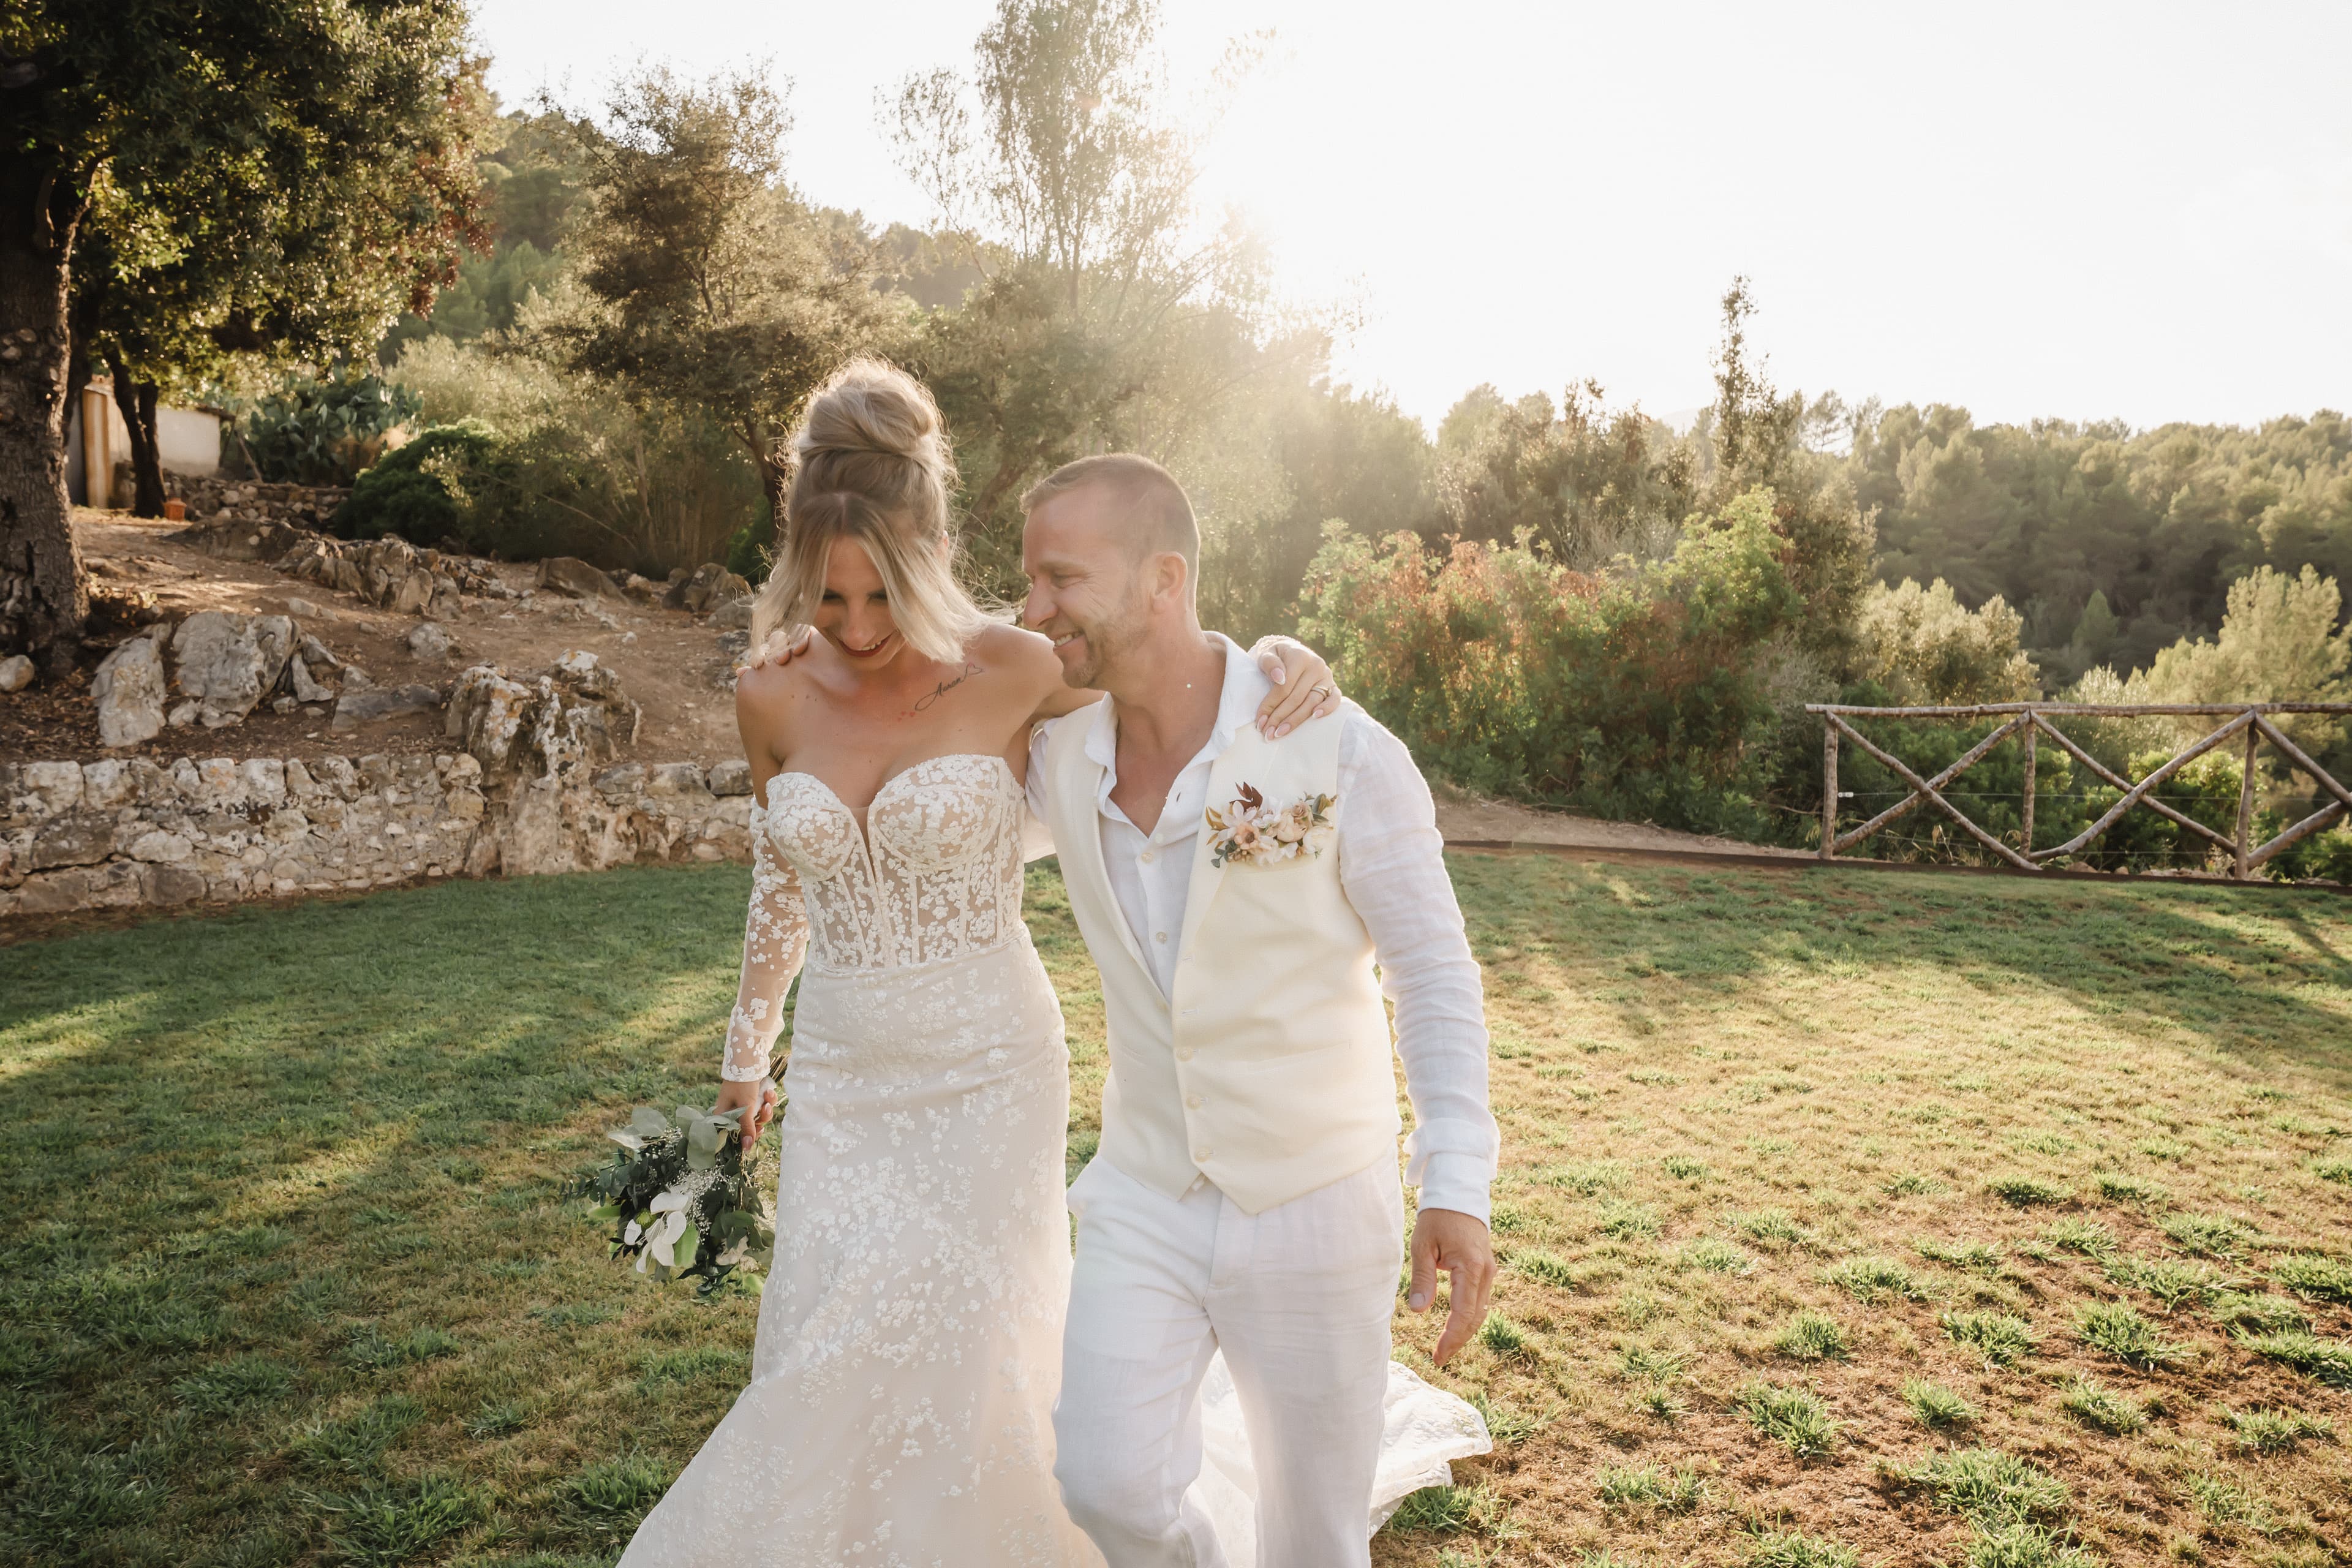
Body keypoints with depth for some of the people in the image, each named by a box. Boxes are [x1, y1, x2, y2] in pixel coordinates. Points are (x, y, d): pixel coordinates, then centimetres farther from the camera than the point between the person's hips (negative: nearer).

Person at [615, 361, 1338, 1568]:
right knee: (820, 1362, 11)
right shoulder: (774, 703, -2)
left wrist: (1281, 659, -22)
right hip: (840, 1081, 4)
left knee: (954, 1362, 4)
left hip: (985, 1073, -3)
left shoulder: (1009, 675, -13)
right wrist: (747, 1050, 23)